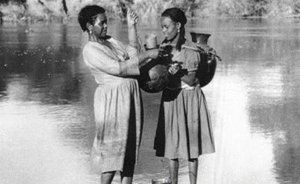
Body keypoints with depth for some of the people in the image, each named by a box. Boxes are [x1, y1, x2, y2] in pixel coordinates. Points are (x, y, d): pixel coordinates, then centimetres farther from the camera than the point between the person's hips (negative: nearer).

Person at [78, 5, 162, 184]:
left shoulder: (111, 41, 14)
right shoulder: (90, 50, -12)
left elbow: (133, 52, 22)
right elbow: (117, 68, -20)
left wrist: (132, 27, 13)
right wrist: (147, 54, -17)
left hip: (131, 96, 8)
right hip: (112, 100, -8)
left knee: (131, 144, 7)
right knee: (112, 147, -4)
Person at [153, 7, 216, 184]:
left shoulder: (191, 50, -14)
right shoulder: (164, 47, 2)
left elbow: (191, 80, -13)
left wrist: (178, 72, -30)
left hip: (189, 98, -4)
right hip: (170, 98, 4)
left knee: (191, 142, 2)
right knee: (172, 143, 7)